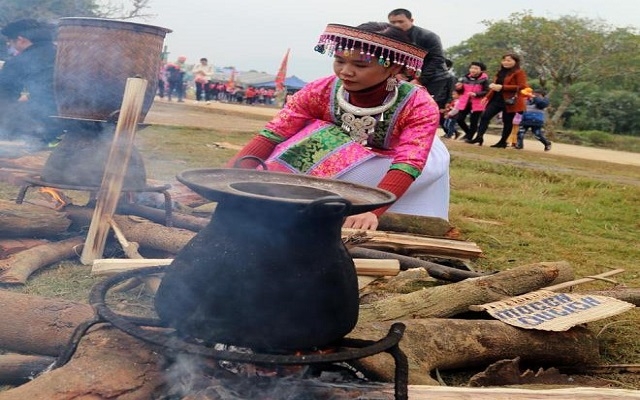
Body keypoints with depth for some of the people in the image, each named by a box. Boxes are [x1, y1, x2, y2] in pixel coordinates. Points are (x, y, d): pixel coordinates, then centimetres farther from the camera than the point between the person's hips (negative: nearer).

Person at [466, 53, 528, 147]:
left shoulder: (519, 72, -7)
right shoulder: (501, 72, 19)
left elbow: (522, 87, -18)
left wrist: (502, 87, -21)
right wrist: (487, 97, 14)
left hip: (509, 101, -7)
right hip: (496, 99, 7)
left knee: (507, 122, 3)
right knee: (485, 116, -5)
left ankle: (503, 142, 11)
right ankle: (479, 137, -8)